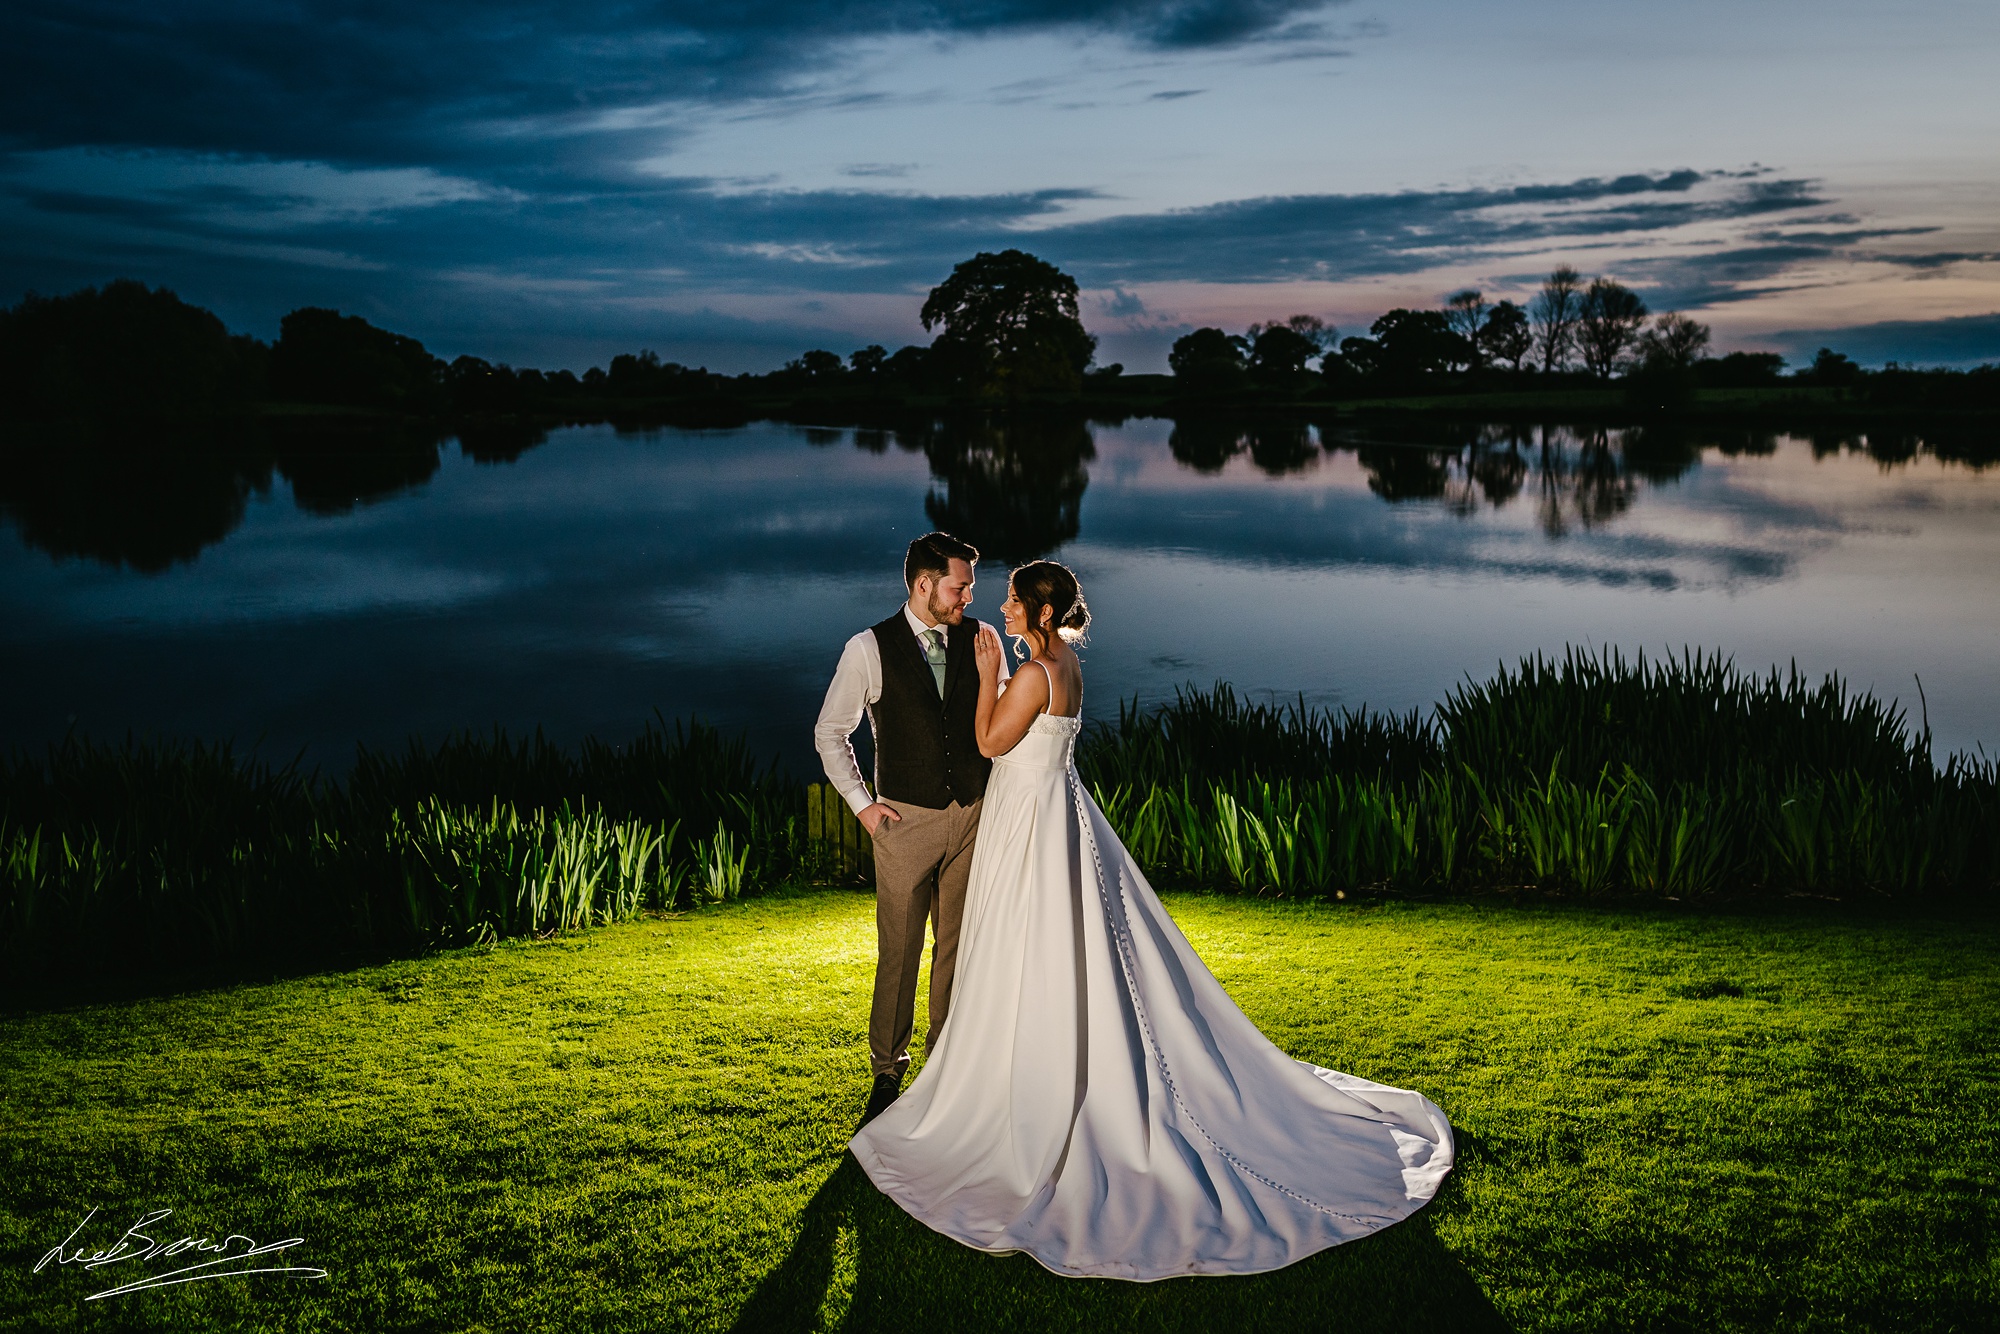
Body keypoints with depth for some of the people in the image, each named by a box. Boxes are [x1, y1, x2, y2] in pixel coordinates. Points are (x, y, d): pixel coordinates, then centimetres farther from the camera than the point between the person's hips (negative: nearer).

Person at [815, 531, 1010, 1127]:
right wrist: (862, 804, -3)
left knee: (959, 947, 11)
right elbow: (830, 732, 3)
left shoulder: (978, 639, 2)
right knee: (899, 952, 3)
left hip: (972, 816, 3)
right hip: (905, 819, -3)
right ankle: (887, 1068, 20)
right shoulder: (869, 649, -6)